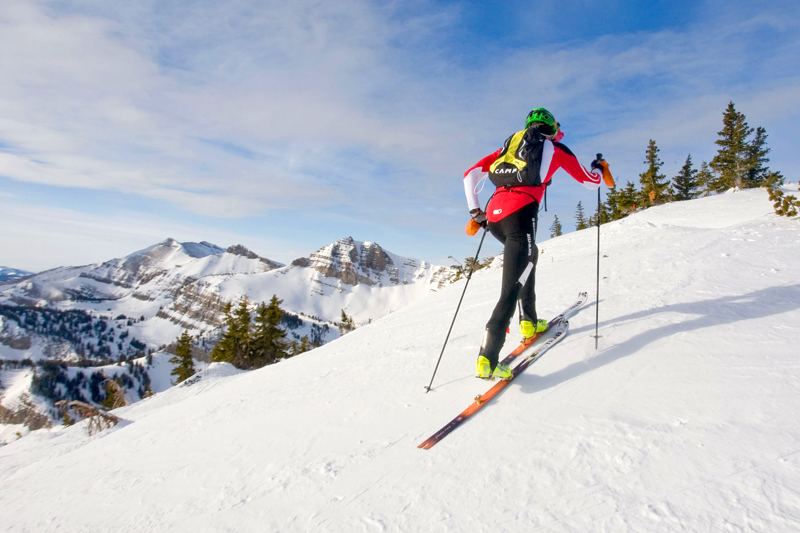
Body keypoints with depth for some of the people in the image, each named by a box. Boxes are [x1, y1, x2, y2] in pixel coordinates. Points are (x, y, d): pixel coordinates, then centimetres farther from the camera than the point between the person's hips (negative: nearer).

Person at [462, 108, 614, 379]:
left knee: (528, 257, 32)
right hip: (520, 214, -6)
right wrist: (600, 168, 50)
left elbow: (471, 174, 19)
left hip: (493, 215, 6)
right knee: (512, 288, -11)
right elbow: (591, 182, 28)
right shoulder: (555, 147, 19)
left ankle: (529, 321, 31)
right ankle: (487, 359, -21)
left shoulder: (509, 145, 29)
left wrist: (476, 213, 21)